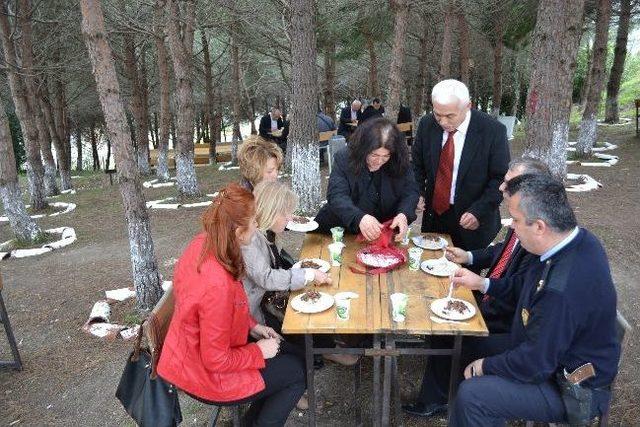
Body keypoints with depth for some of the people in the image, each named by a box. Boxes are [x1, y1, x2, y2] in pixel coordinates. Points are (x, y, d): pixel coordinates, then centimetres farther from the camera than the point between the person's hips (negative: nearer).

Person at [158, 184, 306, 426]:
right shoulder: (217, 286, -39)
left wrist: (252, 326, 2)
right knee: (298, 371, 8)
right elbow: (217, 361, -27)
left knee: (283, 347, 21)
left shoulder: (201, 244, -13)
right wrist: (259, 351, -13)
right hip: (207, 377, -8)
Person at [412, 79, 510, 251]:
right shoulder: (427, 125, -4)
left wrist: (478, 212, -20)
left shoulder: (493, 130, -15)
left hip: (471, 222, -3)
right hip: (434, 215, 3)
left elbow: (501, 178, -11)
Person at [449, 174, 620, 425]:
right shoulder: (578, 239, -9)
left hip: (572, 388, -9)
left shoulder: (563, 291, -39)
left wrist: (484, 366, -10)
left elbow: (534, 365, -27)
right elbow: (533, 289, 8)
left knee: (472, 393, -17)